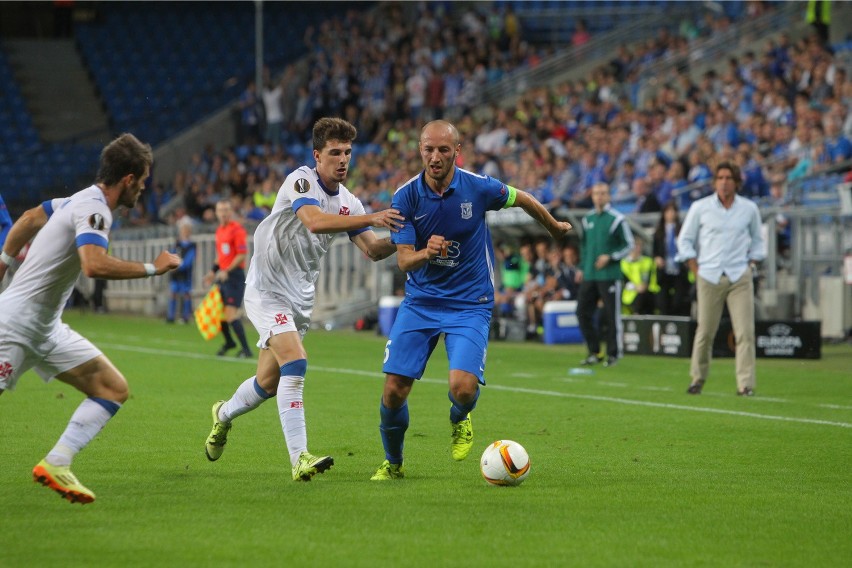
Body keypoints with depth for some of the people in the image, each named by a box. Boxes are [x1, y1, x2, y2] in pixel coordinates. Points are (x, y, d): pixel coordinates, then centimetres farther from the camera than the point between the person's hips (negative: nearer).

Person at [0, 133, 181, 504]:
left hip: (46, 329, 10)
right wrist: (153, 268, -26)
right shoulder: (93, 209, -19)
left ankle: (56, 465, -6)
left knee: (114, 389, 1)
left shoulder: (84, 201, 10)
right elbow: (94, 265, -36)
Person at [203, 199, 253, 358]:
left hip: (234, 275, -8)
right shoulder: (219, 230, 15)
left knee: (231, 314, -14)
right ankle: (229, 342, 34)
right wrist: (213, 271, 17)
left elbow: (242, 255, -17)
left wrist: (226, 271, -22)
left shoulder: (237, 230, -12)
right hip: (223, 275, 8)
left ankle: (246, 349, -9)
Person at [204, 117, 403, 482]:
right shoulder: (301, 182, -16)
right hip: (267, 289, -7)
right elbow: (315, 221, -34)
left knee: (269, 383, 12)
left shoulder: (348, 202, 6)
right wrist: (371, 218, -41)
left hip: (300, 298, 7)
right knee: (295, 363, -25)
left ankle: (223, 416, 42)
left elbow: (373, 250, 3)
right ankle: (299, 458, -28)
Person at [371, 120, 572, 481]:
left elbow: (523, 200, 9)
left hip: (470, 304, -2)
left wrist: (555, 228, 25)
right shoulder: (406, 197, -10)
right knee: (394, 389, -8)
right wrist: (426, 253, -34)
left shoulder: (478, 188, -12)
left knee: (463, 387, -22)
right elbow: (403, 261, -11)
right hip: (420, 302, 2)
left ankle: (460, 421, 17)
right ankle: (392, 463, 19)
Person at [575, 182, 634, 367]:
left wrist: (610, 257, -13)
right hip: (589, 275, 6)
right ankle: (594, 352, 13)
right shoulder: (588, 219, 13)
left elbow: (628, 245, -2)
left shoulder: (616, 219, -5)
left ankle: (613, 353, 4)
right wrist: (581, 267, 15)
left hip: (609, 275, -6)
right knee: (583, 312, 3)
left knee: (611, 315, -4)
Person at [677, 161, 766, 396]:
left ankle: (745, 384, -9)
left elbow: (757, 240, 18)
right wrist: (696, 270, 1)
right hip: (709, 277, -1)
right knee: (705, 331, 0)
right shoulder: (700, 207, 3)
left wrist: (751, 265, 6)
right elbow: (685, 240, 8)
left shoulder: (749, 209, 7)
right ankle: (698, 379, 16)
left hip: (740, 277, 1)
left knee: (745, 331, -9)